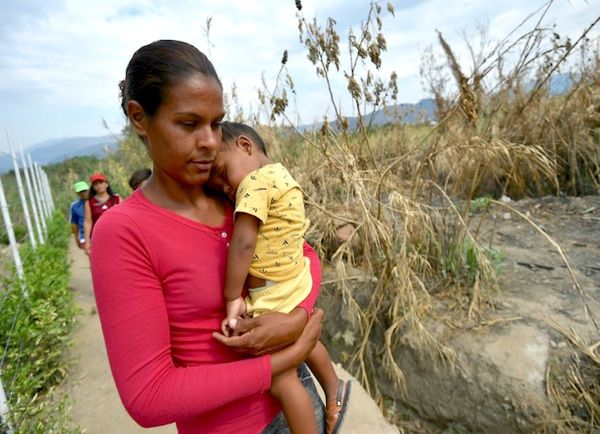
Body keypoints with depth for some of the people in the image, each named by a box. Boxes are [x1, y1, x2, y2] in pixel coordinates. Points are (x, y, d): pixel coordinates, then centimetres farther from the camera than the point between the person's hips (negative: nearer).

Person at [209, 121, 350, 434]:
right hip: (293, 284, 10)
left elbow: (243, 243, -26)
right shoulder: (280, 175, 9)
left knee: (280, 378, 4)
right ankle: (334, 390, 53)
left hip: (273, 297, -10)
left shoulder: (254, 182, -19)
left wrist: (233, 298, -19)